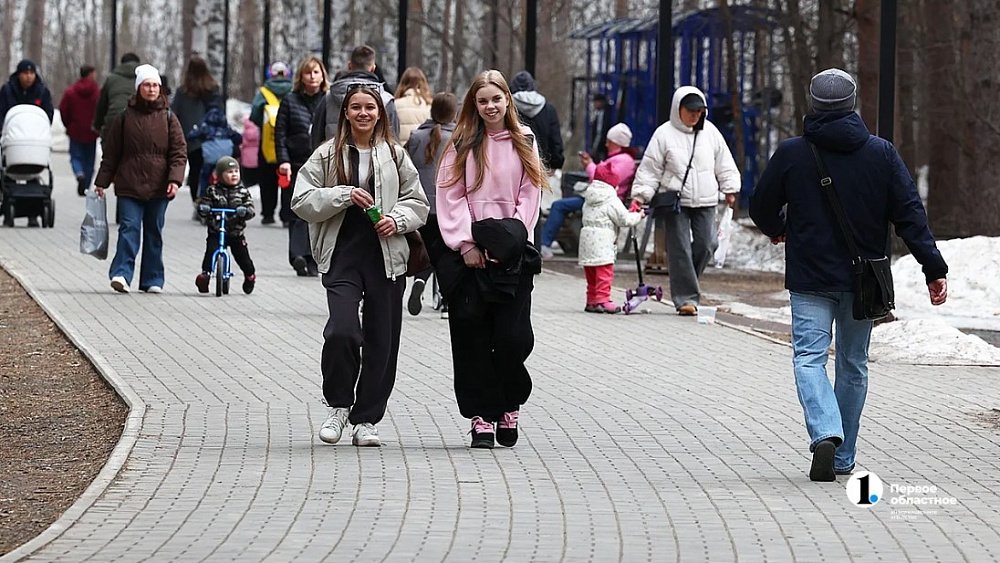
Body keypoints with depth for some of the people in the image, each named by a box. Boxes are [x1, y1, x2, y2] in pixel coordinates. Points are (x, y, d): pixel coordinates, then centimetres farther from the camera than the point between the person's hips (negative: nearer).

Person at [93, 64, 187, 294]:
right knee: (129, 228, -12)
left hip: (158, 187, 1)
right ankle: (121, 273, -19)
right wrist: (102, 181, 7)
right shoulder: (125, 117, 4)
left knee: (154, 232, 7)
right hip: (129, 186, -1)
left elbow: (179, 152, 3)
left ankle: (152, 280, 13)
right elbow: (111, 152, 8)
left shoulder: (168, 118, 5)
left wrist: (175, 179, -10)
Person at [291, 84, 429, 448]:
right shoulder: (328, 155, 6)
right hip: (343, 254, -2)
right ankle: (338, 406, 4)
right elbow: (302, 201, 1)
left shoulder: (395, 155, 10)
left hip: (386, 255, 2)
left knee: (382, 340, 3)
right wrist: (345, 195, -11)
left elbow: (418, 203, 13)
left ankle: (367, 419, 16)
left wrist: (397, 219, -7)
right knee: (342, 330, -19)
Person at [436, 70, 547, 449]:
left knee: (513, 337, -7)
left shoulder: (523, 142, 10)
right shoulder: (462, 144, 5)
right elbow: (451, 196, 0)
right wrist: (465, 244, -9)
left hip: (511, 253, 0)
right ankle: (482, 417, 3)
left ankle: (509, 407, 15)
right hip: (469, 252, 0)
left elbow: (530, 194, 6)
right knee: (473, 338, -2)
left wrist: (512, 236, -6)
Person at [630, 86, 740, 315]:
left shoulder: (710, 132, 7)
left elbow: (724, 164, 17)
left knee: (705, 245, -2)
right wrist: (640, 195, -9)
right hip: (675, 200, -3)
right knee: (680, 249, -6)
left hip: (705, 201, 3)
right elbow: (650, 169, -2)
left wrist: (730, 189, 14)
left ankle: (685, 284, 20)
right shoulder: (664, 134, -3)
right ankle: (686, 297, -2)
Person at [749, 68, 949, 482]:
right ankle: (844, 458, 19)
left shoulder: (791, 154, -5)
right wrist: (933, 268, -4)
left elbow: (762, 208, 6)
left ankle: (825, 434, -28)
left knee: (809, 357, -2)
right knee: (853, 364, 13)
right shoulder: (881, 153, -2)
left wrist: (777, 230, 29)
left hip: (809, 278, -2)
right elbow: (910, 214, -5)